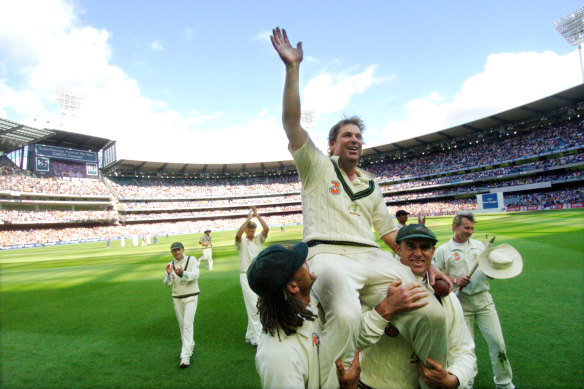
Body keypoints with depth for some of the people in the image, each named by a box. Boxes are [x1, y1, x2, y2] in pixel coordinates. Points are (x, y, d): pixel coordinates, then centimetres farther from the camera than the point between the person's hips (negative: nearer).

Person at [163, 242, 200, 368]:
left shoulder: (192, 260, -5)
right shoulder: (171, 265, 4)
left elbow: (195, 275, -21)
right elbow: (167, 283, -3)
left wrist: (183, 273, -40)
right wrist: (169, 274, -25)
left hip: (191, 297, -4)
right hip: (177, 298, 4)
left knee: (187, 324, -12)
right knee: (182, 325, 13)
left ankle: (185, 356, -11)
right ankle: (189, 348, 32)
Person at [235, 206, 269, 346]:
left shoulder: (259, 239, 11)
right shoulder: (241, 241, 0)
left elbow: (266, 229, -7)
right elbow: (238, 234, -23)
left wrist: (257, 215, -10)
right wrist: (249, 217, -20)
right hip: (247, 276, -5)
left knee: (258, 306, 10)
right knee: (253, 306, -9)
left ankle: (250, 335, 24)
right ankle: (256, 338, -3)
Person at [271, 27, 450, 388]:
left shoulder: (372, 185, 27)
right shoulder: (317, 166, 14)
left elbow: (392, 232, 25)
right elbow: (292, 121, 2)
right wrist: (293, 67, -4)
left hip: (374, 259, 5)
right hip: (329, 254, -4)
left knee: (432, 314, -18)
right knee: (346, 316, -36)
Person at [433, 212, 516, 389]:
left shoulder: (479, 245, 8)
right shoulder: (442, 251, -4)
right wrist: (455, 280, -16)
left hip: (483, 299, 3)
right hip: (461, 303, -3)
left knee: (498, 343, 3)